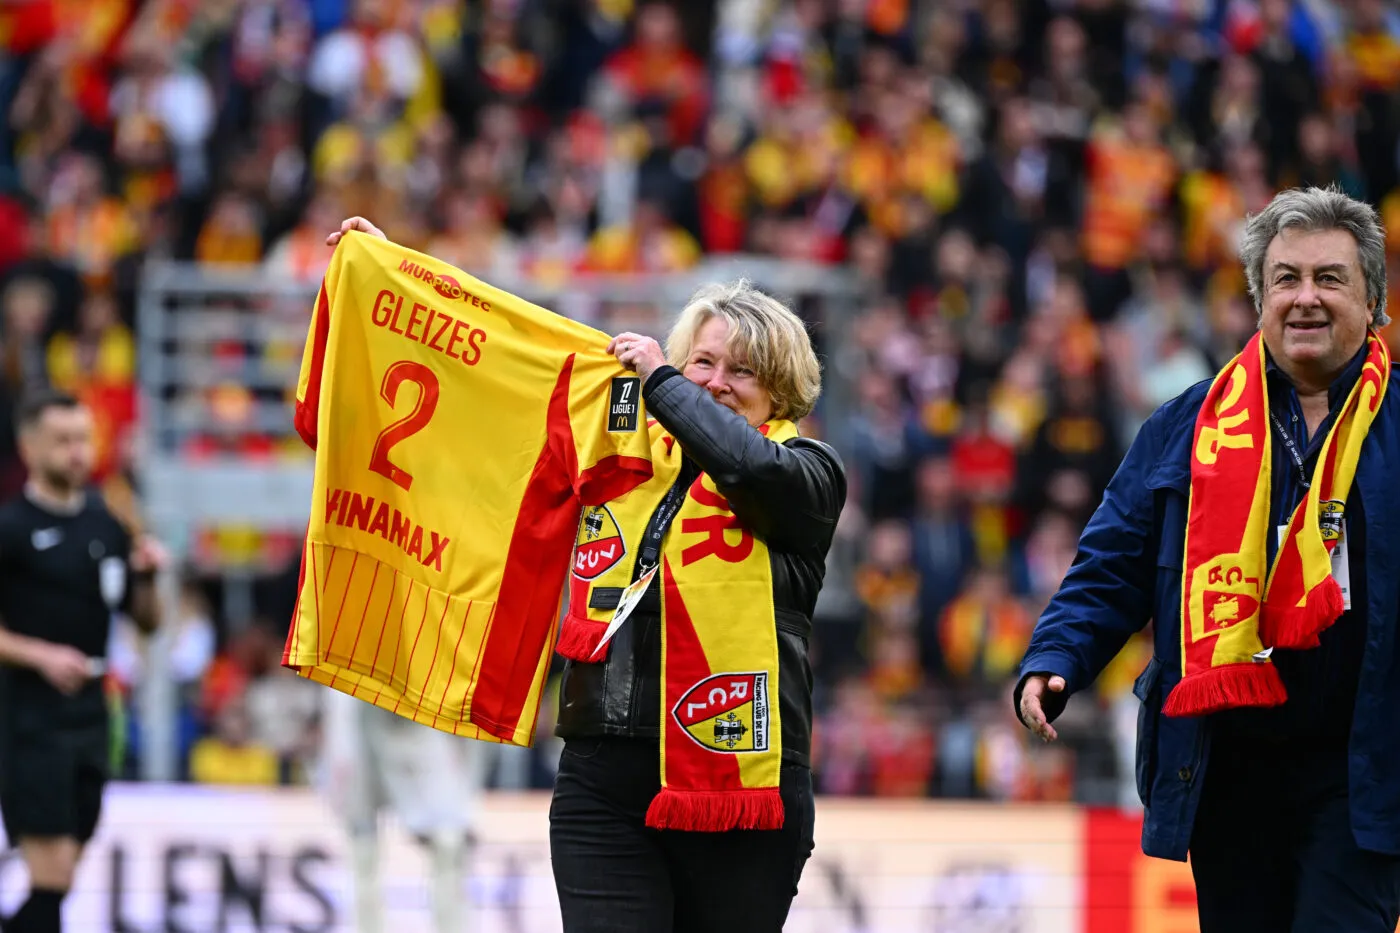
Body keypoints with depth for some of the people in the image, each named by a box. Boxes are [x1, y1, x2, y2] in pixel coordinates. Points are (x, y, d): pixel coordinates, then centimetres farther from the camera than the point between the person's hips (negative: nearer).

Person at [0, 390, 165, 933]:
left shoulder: (105, 524, 11)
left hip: (89, 711, 6)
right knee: (52, 875, -12)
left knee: (56, 878, 9)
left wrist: (147, 577, -2)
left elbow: (145, 622, 17)